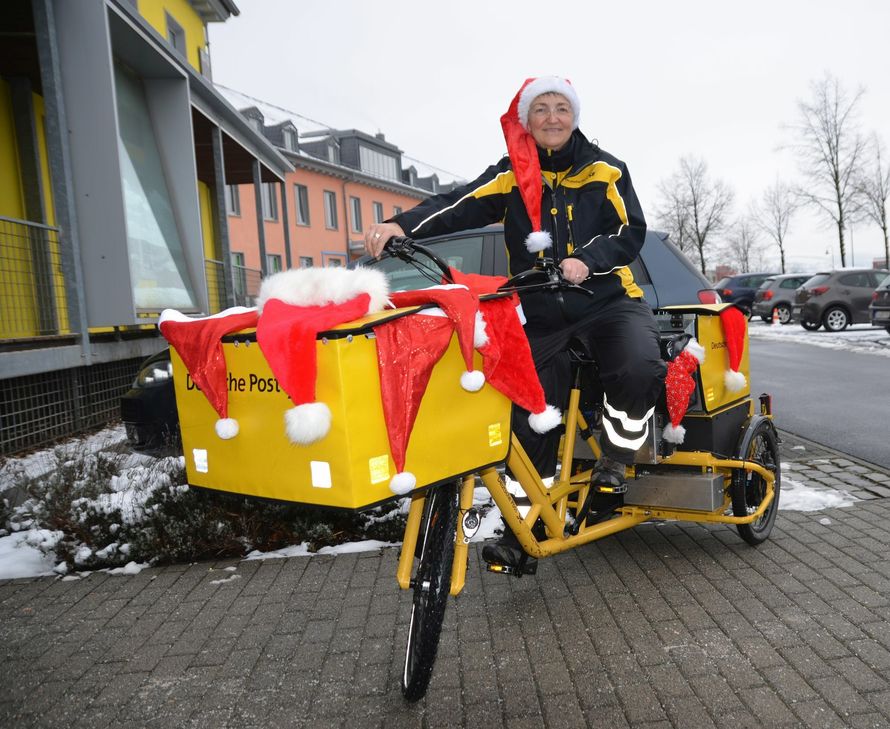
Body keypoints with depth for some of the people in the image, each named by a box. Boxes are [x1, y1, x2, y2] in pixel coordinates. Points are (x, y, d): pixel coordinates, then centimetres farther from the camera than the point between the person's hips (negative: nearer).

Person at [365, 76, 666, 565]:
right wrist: (403, 225, -30)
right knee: (528, 416, -5)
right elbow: (459, 206, -12)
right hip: (542, 313, 1)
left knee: (639, 369, -30)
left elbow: (631, 231, -3)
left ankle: (615, 460, -3)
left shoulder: (604, 170, 5)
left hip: (610, 299, 0)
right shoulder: (512, 175, 4)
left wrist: (586, 260, -22)